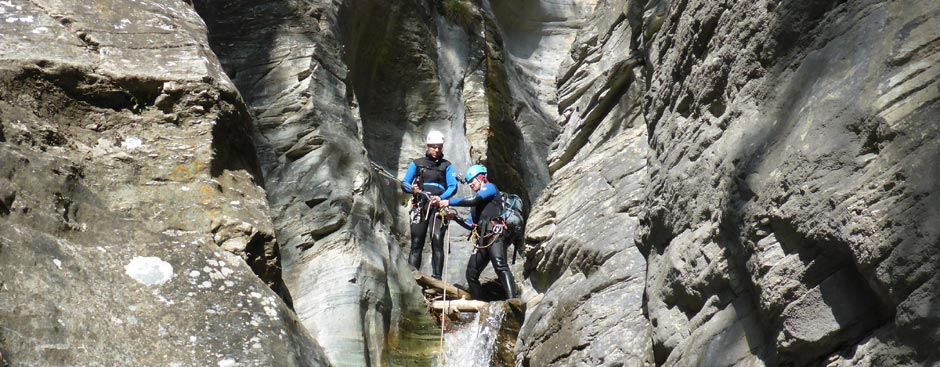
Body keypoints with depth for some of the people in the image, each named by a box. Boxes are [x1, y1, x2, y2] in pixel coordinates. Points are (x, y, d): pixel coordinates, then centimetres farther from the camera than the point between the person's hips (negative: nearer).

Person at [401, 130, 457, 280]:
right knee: (416, 244, -4)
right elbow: (404, 183, 9)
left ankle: (436, 278, -17)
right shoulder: (417, 164, 15)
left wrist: (441, 198, -19)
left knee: (437, 240, -16)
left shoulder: (446, 166, 13)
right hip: (419, 206, 1)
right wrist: (412, 189, -15)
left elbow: (453, 186, 0)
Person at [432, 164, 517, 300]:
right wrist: (455, 217, 15)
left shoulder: (490, 187, 10)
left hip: (495, 234, -9)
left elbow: (474, 200, -8)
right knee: (471, 273, 2)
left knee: (500, 265, -28)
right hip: (482, 240, 9)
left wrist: (449, 202, -5)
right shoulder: (476, 203, 31)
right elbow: (472, 225, 28)